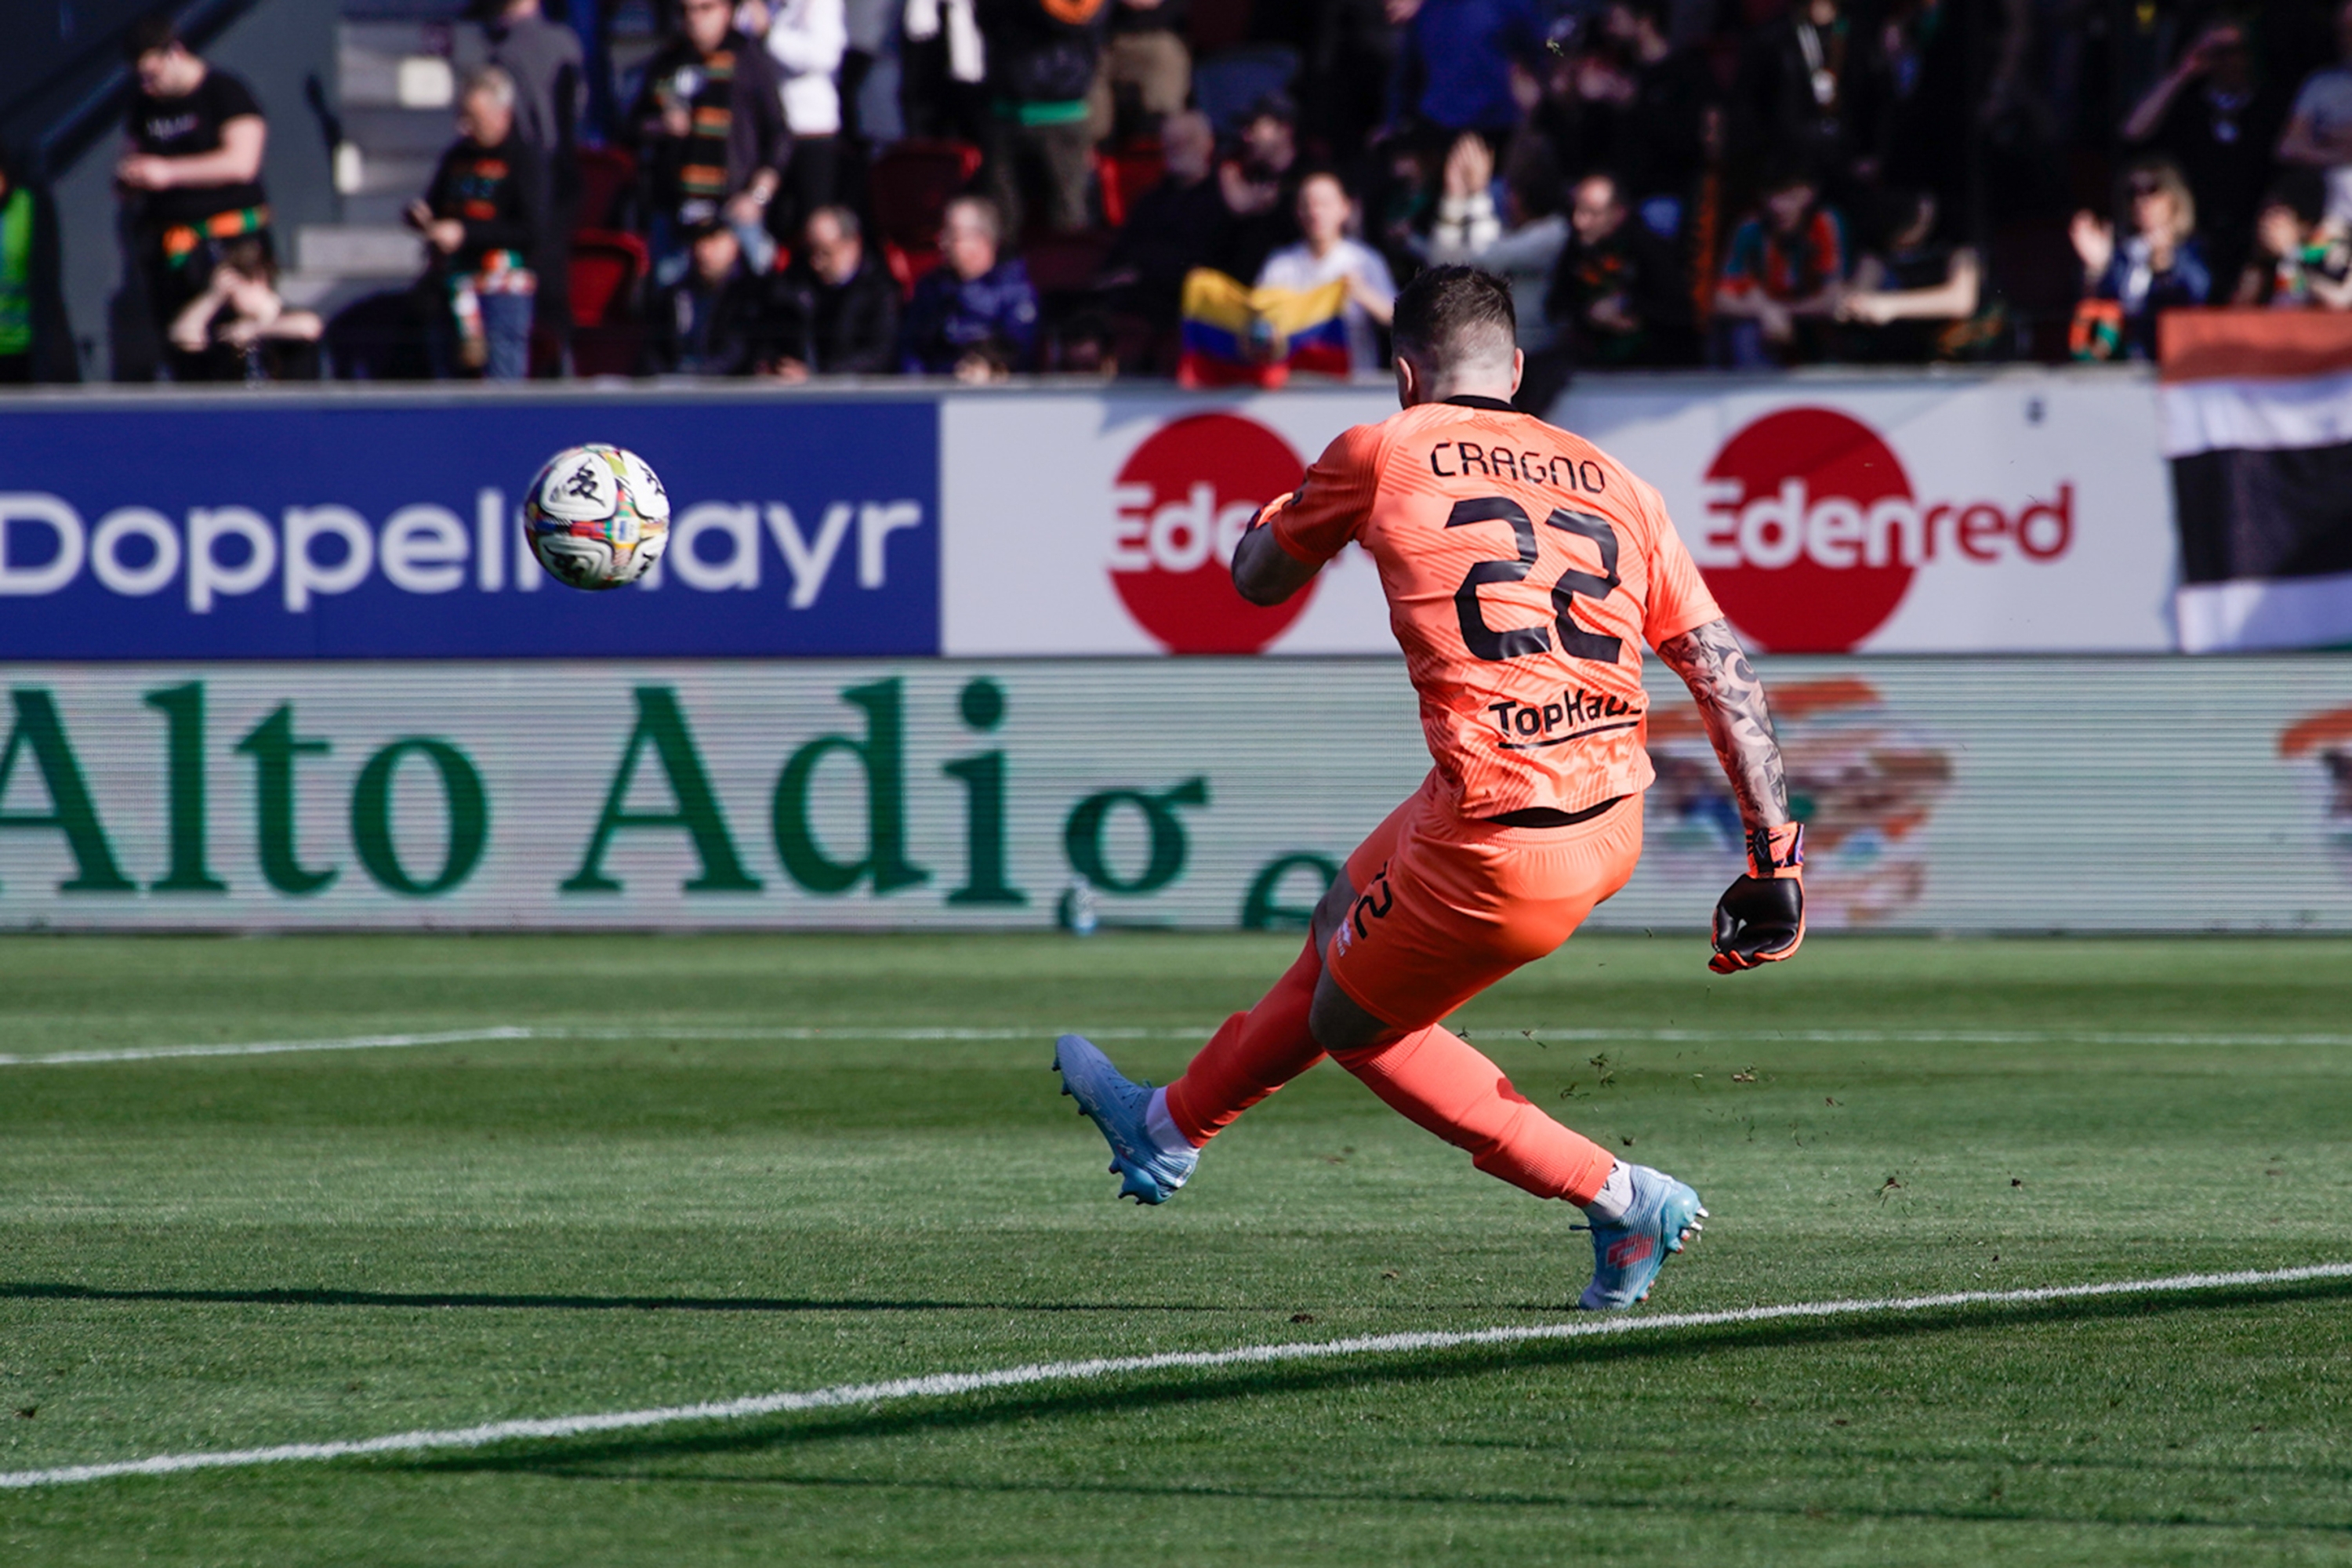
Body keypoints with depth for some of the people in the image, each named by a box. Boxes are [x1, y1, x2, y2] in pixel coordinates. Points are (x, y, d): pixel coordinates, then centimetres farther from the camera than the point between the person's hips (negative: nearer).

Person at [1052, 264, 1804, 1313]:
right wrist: (1775, 861, 7)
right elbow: (1728, 676, 4)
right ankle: (1173, 1127, 50)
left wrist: (1288, 510, 40)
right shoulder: (1615, 486, 10)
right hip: (1615, 823, 7)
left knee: (1353, 1022, 19)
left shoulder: (1382, 454, -1)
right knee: (1343, 931, 29)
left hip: (1502, 851, -7)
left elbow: (1257, 579, 17)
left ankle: (1620, 1201, 16)